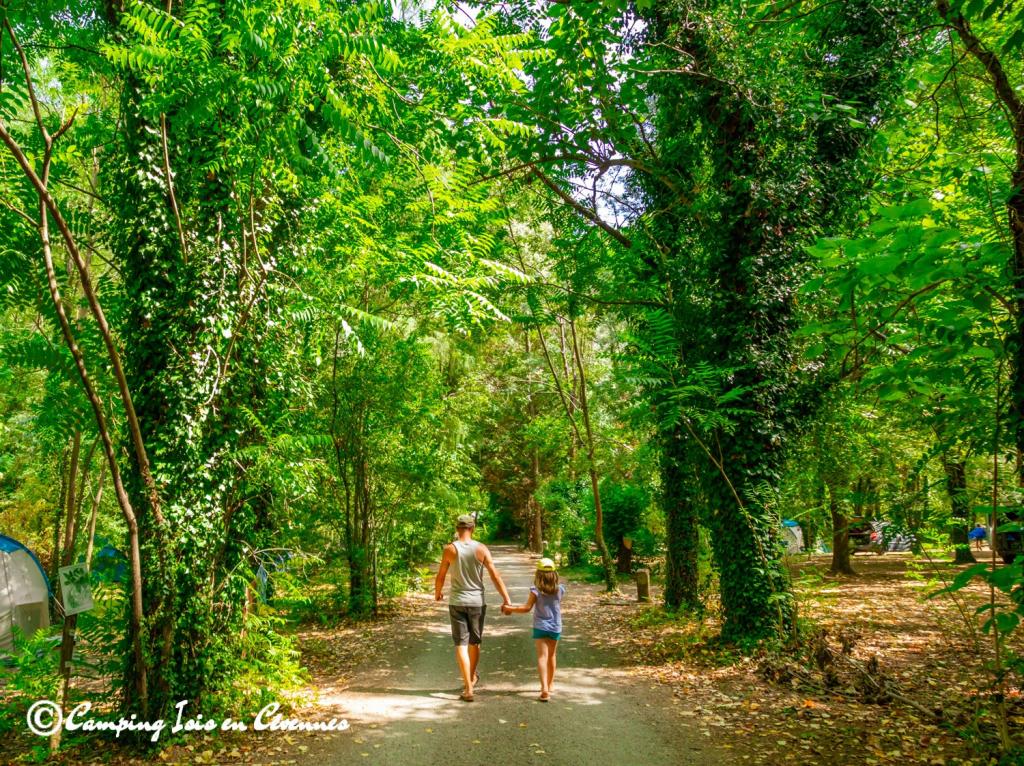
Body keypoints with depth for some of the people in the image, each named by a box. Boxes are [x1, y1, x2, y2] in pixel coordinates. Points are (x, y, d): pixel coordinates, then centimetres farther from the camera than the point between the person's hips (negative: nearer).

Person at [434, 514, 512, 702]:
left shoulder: (450, 549, -8)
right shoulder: (481, 548, -7)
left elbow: (440, 577, -2)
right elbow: (495, 576, -7)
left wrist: (437, 593, 18)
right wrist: (506, 599, -2)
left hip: (457, 601, -1)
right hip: (477, 601, 2)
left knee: (461, 644, 2)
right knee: (474, 642, 19)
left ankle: (468, 688, -4)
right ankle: (472, 677, 40)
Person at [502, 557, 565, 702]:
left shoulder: (536, 591, -13)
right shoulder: (560, 590, -5)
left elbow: (526, 608, -14)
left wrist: (509, 608, -3)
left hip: (541, 627, -3)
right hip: (556, 628, 3)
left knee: (542, 657, -8)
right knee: (551, 655, 20)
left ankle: (545, 689, -23)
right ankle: (549, 684, 36)